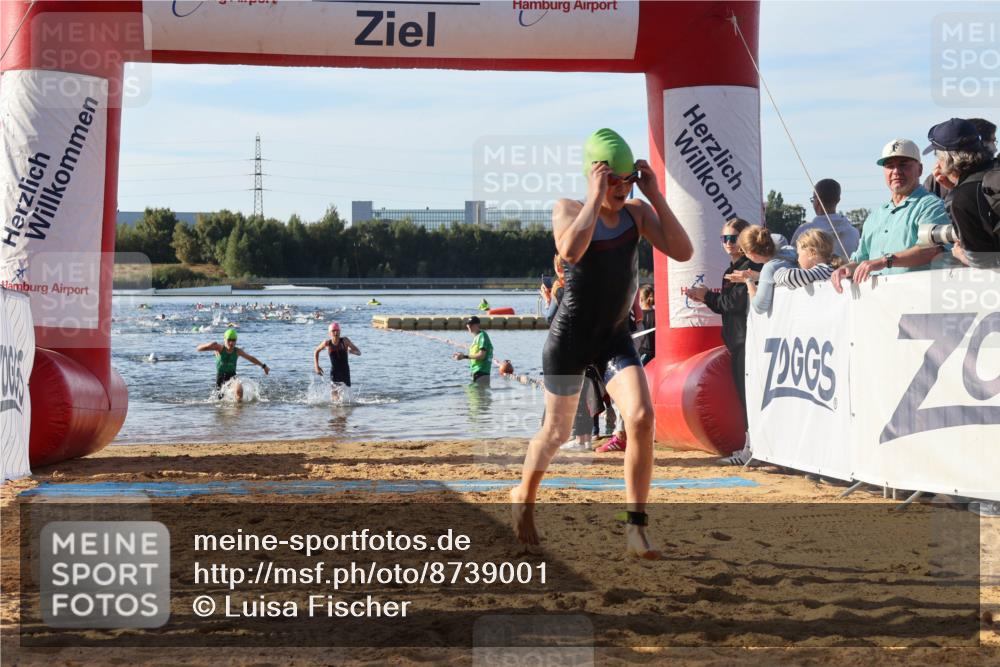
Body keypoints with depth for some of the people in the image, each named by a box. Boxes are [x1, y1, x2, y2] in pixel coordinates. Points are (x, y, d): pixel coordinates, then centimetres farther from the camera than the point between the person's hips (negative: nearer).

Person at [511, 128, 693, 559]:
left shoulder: (637, 213, 3)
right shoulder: (568, 209, -8)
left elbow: (682, 252, -9)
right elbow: (571, 251, -30)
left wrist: (654, 195, -12)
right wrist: (595, 198, -24)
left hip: (616, 338, 3)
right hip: (571, 336, -3)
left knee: (641, 418, -19)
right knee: (557, 432, 8)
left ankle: (635, 528, -13)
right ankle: (523, 499, 38)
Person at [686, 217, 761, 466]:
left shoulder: (750, 266, -10)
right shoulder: (732, 269, 20)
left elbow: (737, 302, -17)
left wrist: (708, 296, -7)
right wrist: (704, 299, 8)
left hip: (747, 338, -10)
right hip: (736, 339, 10)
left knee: (748, 392, -10)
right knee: (743, 392, 10)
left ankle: (752, 448, -9)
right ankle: (750, 446, 14)